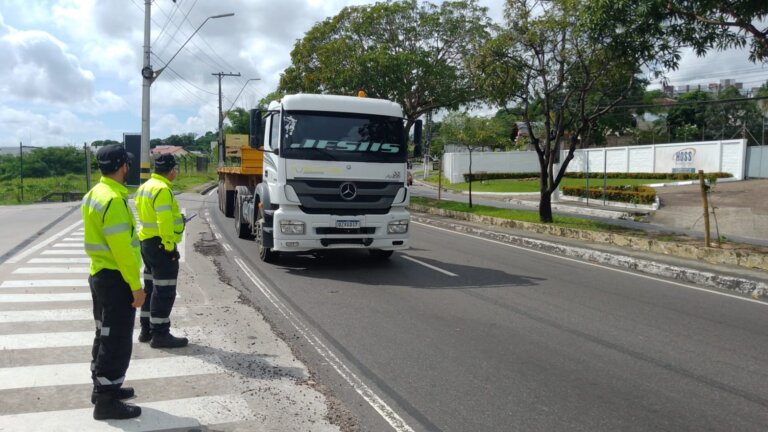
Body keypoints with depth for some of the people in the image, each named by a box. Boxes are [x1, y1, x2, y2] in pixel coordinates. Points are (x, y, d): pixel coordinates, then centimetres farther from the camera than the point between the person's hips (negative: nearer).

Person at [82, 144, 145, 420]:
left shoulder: (94, 194, 10)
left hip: (99, 274, 10)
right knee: (117, 341, -1)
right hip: (115, 278, -10)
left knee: (105, 335, 20)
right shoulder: (113, 200, -22)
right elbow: (122, 248, -24)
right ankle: (107, 402, 7)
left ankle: (102, 387, 33)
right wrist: (136, 286, -19)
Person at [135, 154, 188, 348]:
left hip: (147, 242, 11)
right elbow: (164, 222, -24)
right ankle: (160, 334, 1)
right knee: (164, 290, -4)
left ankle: (146, 330, 25)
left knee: (151, 287, 17)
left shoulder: (145, 187, 13)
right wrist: (169, 246, -21)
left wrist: (176, 217, 18)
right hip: (160, 245, -10)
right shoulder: (162, 190, -19)